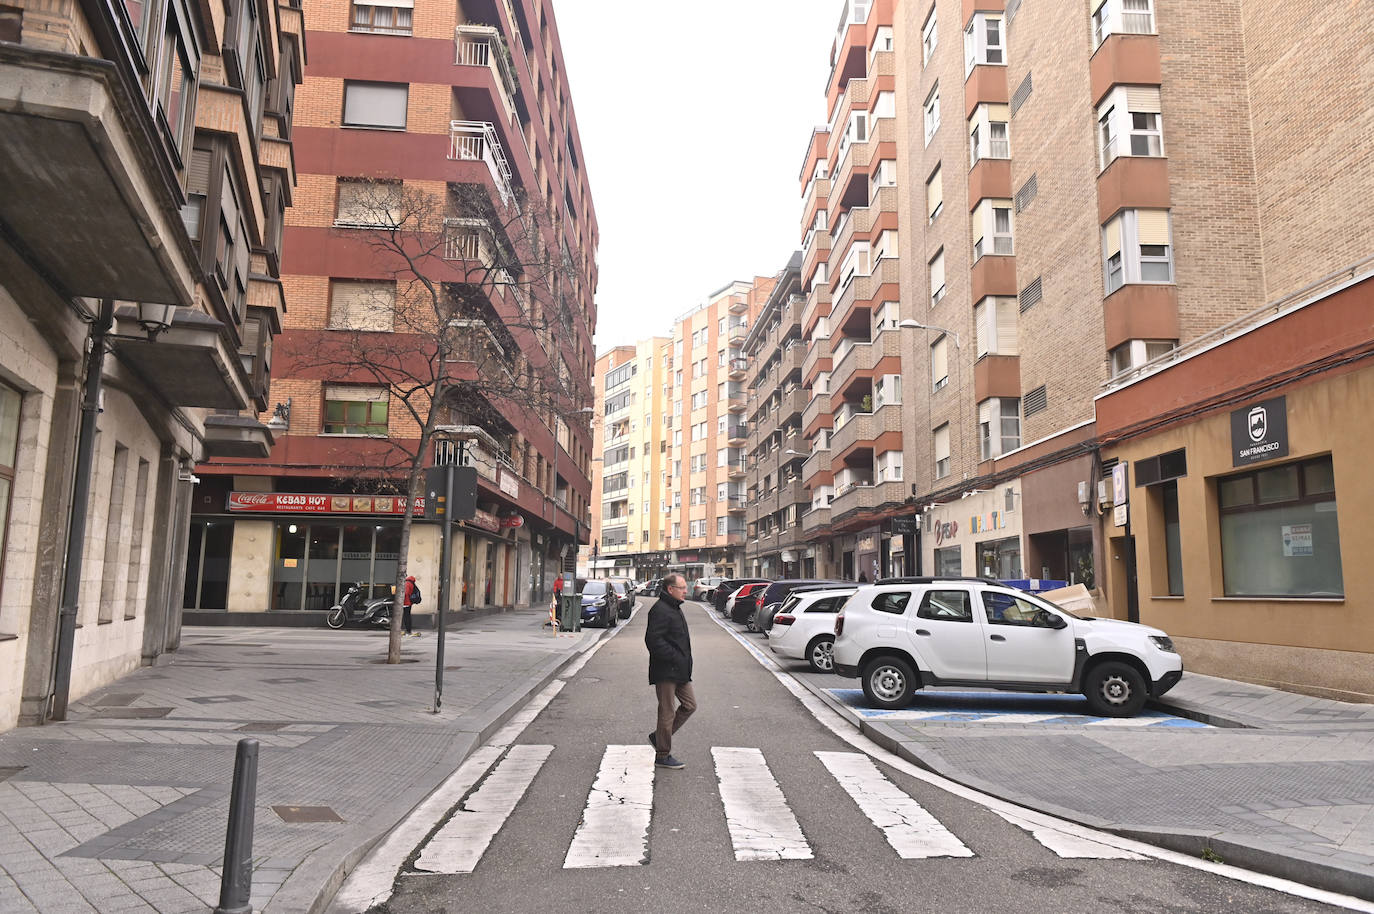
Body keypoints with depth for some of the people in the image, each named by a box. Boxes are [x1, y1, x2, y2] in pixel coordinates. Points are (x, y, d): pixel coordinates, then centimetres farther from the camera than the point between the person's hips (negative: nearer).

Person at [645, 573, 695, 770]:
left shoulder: (674, 609, 16)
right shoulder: (660, 610, -17)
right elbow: (653, 640, -25)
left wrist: (684, 663, 15)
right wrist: (675, 658, -22)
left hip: (679, 671, 10)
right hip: (666, 672, -10)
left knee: (690, 704, 12)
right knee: (667, 713, -2)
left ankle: (658, 737, 23)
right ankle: (662, 755, 10)